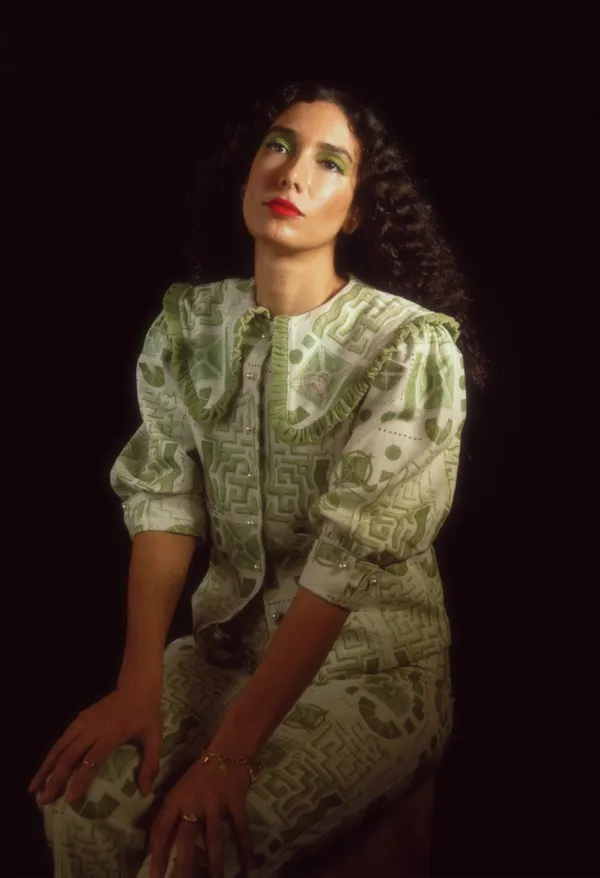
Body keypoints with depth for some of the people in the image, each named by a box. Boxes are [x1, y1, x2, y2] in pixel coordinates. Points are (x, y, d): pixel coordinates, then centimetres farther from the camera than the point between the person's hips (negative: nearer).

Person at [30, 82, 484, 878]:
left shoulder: (410, 346, -19)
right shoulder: (189, 322, 0)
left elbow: (352, 557, -22)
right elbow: (164, 501, -5)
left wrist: (229, 750, -23)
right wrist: (139, 684, -17)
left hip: (371, 668, -4)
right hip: (230, 642, 4)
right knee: (82, 799, -18)